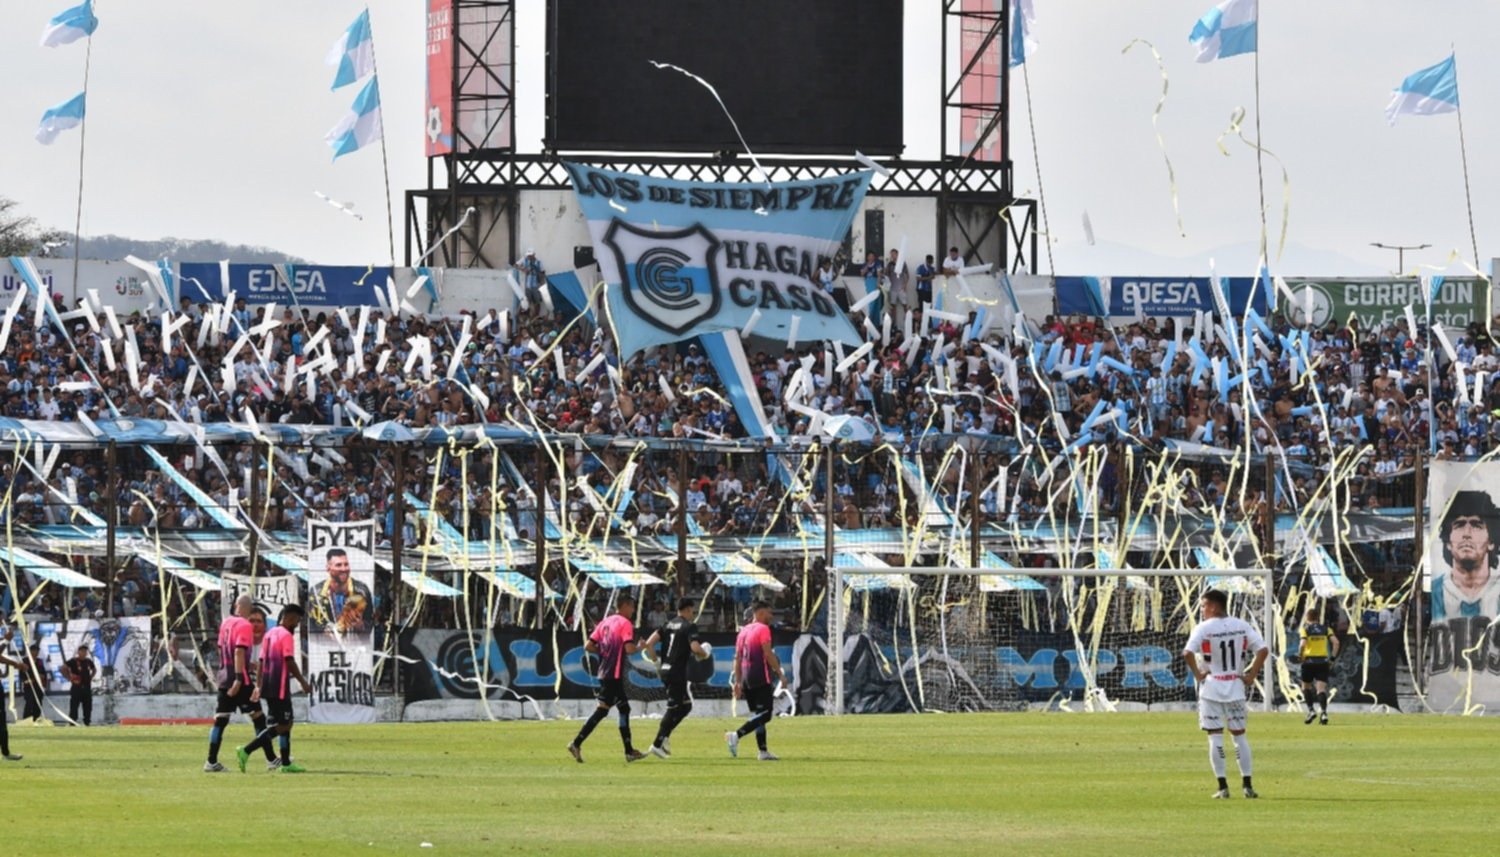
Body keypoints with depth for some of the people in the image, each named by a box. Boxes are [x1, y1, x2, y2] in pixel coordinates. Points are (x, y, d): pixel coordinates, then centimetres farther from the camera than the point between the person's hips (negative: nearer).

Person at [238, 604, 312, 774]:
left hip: (267, 686, 9)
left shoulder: (269, 634, 16)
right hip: (280, 688, -9)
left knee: (285, 723, 14)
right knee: (282, 725, -8)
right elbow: (289, 662, -16)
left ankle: (286, 763, 13)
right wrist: (303, 682, -11)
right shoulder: (286, 635, -10)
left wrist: (258, 685, 19)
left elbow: (262, 661, 17)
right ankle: (246, 751, -18)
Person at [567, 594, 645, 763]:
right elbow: (629, 649, -19)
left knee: (624, 708, 14)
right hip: (615, 674, -9)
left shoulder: (605, 622, 14)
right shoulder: (625, 624, -8)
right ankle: (576, 744, -16)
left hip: (603, 673, 9)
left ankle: (629, 751, 17)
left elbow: (588, 646, 9)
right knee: (602, 710, -10)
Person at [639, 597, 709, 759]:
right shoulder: (690, 626, -7)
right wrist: (704, 654, 0)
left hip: (665, 671, 8)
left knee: (686, 705, 19)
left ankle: (664, 737, 10)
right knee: (673, 709, -2)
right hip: (678, 672, -8)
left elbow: (649, 643, 4)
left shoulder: (668, 624, 13)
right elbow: (695, 648, -21)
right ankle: (658, 744, -6)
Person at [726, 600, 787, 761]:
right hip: (761, 679, -8)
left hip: (746, 679, 8)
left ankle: (763, 751, 11)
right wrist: (780, 674, -12)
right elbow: (768, 654, -15)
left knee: (757, 715, 13)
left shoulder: (743, 631, 17)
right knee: (764, 715, -9)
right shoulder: (763, 629, -7)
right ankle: (736, 735, -25)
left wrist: (737, 682, 17)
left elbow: (737, 658, 16)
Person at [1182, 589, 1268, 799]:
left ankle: (1223, 787, 0)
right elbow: (1262, 649, -2)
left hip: (1211, 688, -4)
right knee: (1239, 734, 11)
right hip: (1236, 687, 4)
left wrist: (1197, 674, -11)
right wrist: (1251, 675, 3)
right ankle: (1247, 785, 8)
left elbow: (1188, 652, -24)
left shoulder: (1203, 628, -10)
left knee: (1215, 737, 2)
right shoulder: (1242, 626, 3)